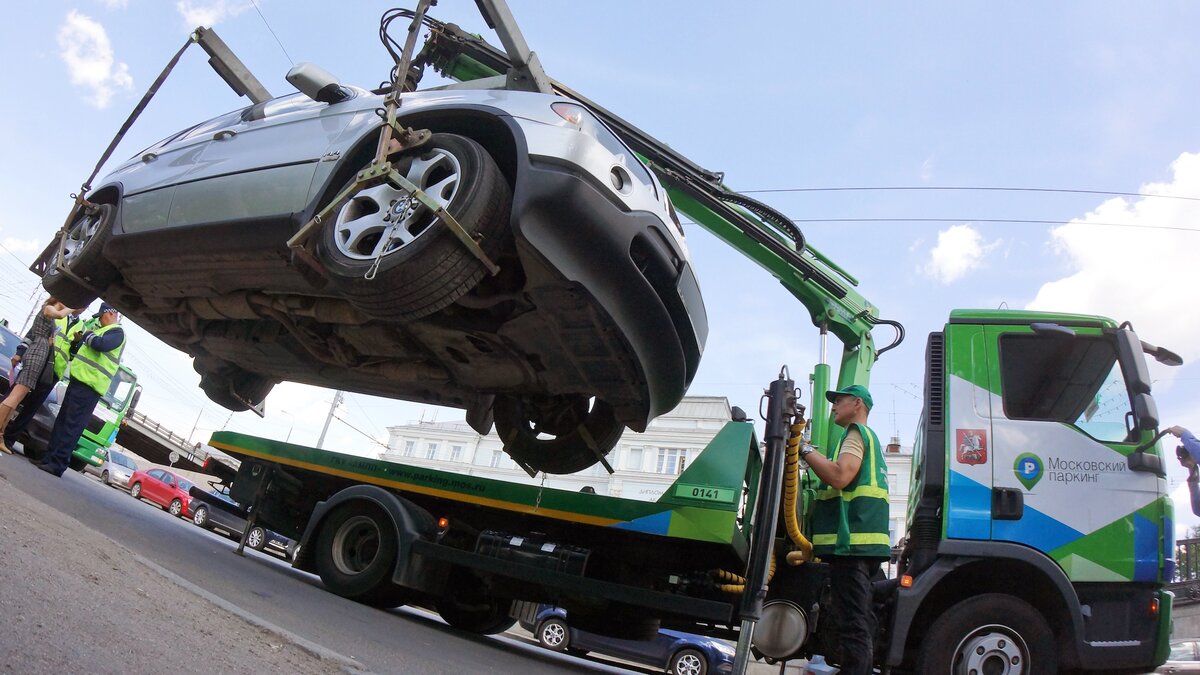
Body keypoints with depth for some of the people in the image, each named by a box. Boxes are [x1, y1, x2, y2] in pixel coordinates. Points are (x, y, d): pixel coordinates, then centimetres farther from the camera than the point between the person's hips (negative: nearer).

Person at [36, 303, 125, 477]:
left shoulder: (117, 332, -3)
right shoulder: (102, 331, 28)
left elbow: (100, 344, -24)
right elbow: (76, 353, 31)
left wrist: (87, 335, -4)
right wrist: (77, 342, 10)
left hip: (88, 386, -10)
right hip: (79, 381, 11)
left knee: (72, 425, -12)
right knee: (62, 421, 11)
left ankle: (57, 464, -13)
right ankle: (50, 458, 15)